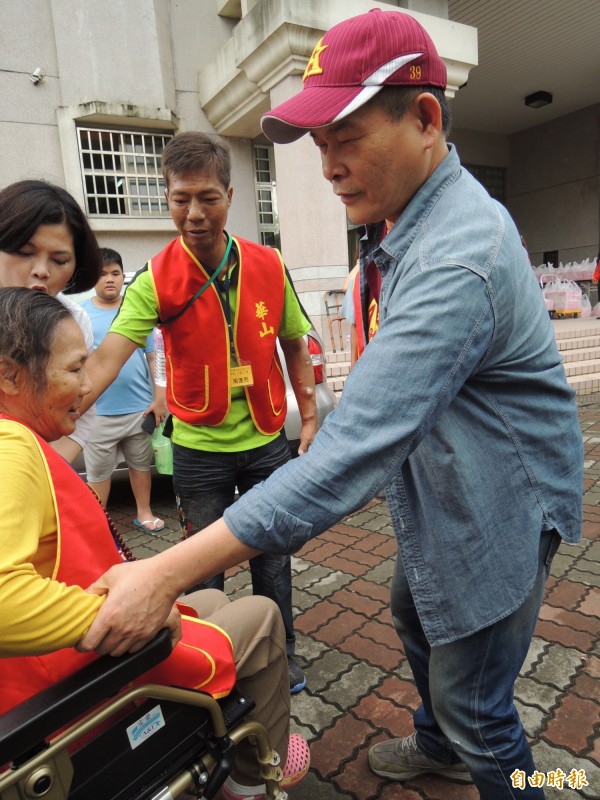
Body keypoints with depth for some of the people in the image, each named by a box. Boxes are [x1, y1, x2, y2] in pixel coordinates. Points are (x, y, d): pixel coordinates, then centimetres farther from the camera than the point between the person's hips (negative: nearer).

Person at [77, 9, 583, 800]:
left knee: (475, 708, 8)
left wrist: (169, 573, -37)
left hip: (496, 509, -10)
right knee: (416, 620, 28)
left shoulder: (459, 257, -33)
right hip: (439, 492, 10)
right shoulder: (412, 220, 1)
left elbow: (359, 446, -40)